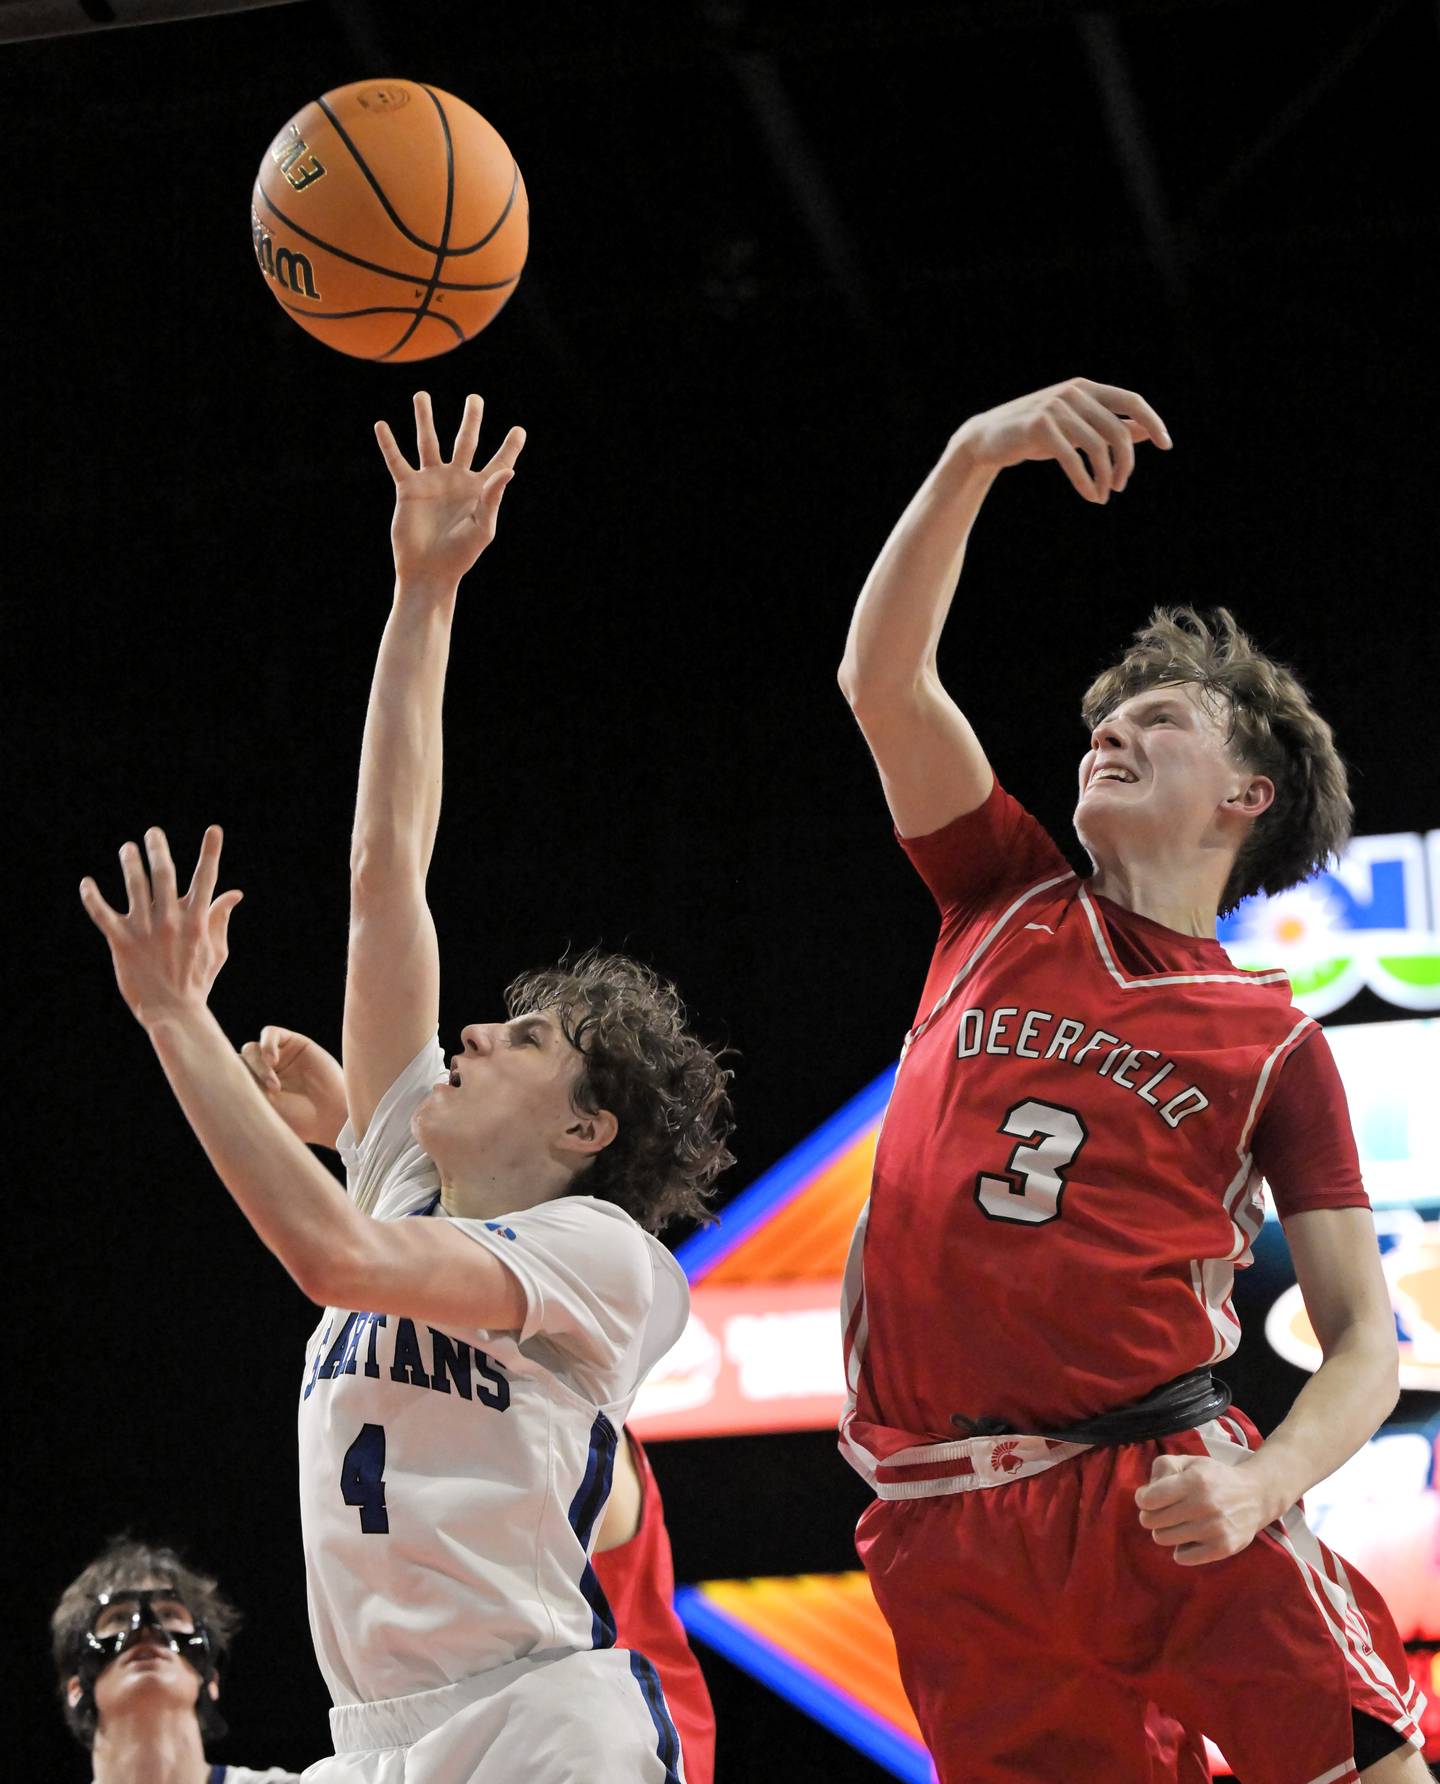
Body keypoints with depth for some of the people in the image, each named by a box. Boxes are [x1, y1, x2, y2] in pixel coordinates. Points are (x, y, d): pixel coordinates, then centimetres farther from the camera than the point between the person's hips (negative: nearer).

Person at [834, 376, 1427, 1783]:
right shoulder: (1005, 906, 17)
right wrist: (972, 458, -8)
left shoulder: (1273, 1041, 9)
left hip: (1162, 1487, -2)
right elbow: (883, 683, 4)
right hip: (946, 1532, 2)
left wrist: (1260, 1484, -16)